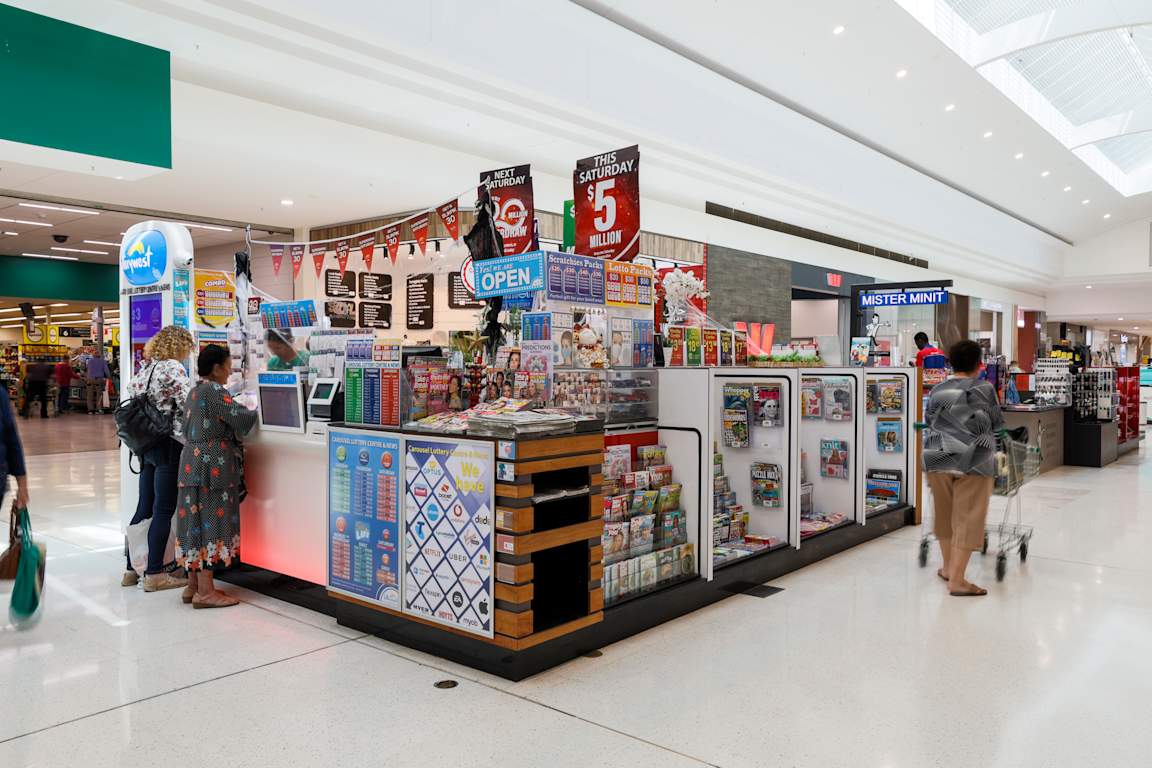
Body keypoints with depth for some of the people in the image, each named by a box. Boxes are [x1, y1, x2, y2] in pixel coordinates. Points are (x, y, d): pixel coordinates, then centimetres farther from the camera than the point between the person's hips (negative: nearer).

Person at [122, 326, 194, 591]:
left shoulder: (144, 368, 14)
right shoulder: (172, 367, -11)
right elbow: (189, 402, -19)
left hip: (146, 444, 8)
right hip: (169, 445, -8)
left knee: (144, 508, 14)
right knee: (164, 511, -2)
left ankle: (132, 569, 21)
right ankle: (155, 574, 2)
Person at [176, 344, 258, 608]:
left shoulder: (194, 392, 17)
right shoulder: (214, 391, -13)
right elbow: (240, 418, -20)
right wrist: (257, 412, 0)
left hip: (193, 464, 10)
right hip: (212, 466, -10)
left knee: (197, 521, 11)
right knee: (211, 522, -7)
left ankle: (194, 585, 17)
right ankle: (205, 591, -5)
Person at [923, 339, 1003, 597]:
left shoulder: (937, 391, 6)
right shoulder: (985, 389, -2)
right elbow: (997, 423, 9)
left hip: (938, 459, 4)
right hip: (972, 461, -4)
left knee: (945, 515, 17)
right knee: (968, 519, 0)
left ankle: (948, 567, 32)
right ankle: (957, 580, -2)